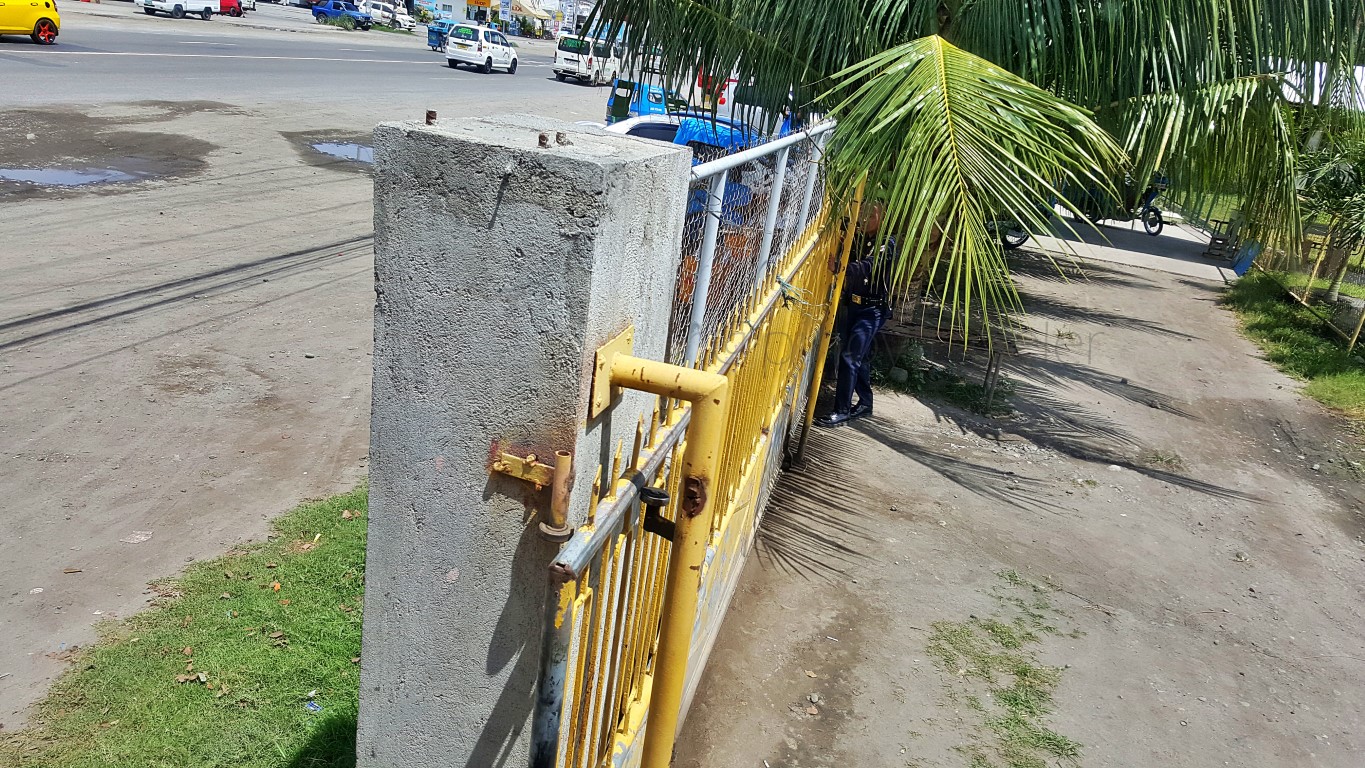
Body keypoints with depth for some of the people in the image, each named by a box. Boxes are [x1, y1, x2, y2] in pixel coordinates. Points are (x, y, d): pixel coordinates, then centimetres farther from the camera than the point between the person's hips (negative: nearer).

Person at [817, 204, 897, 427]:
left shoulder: (887, 244, -11)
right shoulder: (859, 239, 10)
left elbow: (867, 267, -27)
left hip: (872, 309, -7)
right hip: (853, 305, 7)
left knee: (850, 356, -14)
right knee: (859, 357, 15)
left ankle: (842, 411, -11)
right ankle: (865, 402, 29)